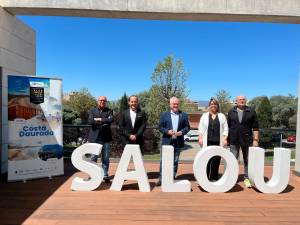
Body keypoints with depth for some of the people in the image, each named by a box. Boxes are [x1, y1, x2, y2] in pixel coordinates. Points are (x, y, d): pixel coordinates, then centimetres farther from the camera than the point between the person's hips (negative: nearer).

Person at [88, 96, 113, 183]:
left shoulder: (109, 111, 8)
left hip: (106, 137, 0)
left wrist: (99, 119, -12)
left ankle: (105, 175, 17)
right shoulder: (93, 111, 8)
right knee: (93, 157, 4)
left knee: (105, 158, 7)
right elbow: (90, 121, -9)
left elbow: (111, 120, -11)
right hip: (95, 137, 0)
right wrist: (104, 122, -12)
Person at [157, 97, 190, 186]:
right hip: (166, 141, -1)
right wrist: (167, 131, -16)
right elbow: (160, 127, 1)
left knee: (175, 161, 10)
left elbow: (187, 127, 4)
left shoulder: (184, 115, 6)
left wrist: (182, 132, -14)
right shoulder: (164, 114, 3)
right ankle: (161, 179, 12)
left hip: (178, 142, 2)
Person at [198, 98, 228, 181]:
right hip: (207, 142, 0)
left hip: (218, 142, 1)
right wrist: (200, 138, -2)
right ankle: (205, 177, 11)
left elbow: (225, 128, 8)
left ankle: (214, 177, 13)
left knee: (216, 160, 1)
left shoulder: (222, 116, 12)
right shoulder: (204, 116, 10)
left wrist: (225, 139, -1)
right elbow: (201, 128, 7)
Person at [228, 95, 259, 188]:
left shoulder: (251, 112, 1)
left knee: (247, 160, 9)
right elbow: (228, 126, 8)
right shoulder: (231, 112, 6)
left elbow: (255, 127, 0)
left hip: (247, 140, 0)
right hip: (234, 141, 1)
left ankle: (246, 178, 22)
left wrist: (255, 139, -5)